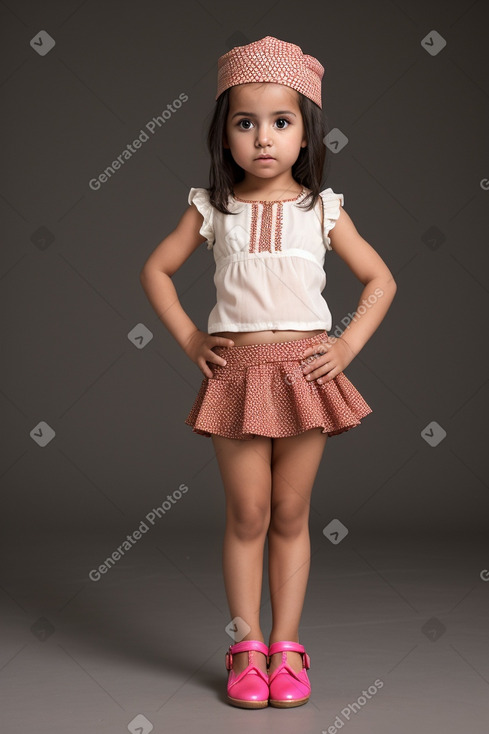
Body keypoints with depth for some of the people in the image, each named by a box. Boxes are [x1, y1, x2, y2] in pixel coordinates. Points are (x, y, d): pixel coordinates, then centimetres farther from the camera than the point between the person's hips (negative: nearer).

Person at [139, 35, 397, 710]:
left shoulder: (322, 209, 3)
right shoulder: (213, 209, 3)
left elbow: (380, 280, 9)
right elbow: (156, 269, 12)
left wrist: (348, 345, -1)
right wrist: (189, 340, 3)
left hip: (306, 372, 0)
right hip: (237, 370, 0)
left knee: (291, 515, 8)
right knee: (247, 515, 4)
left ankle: (286, 646, 18)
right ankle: (247, 647, 15)